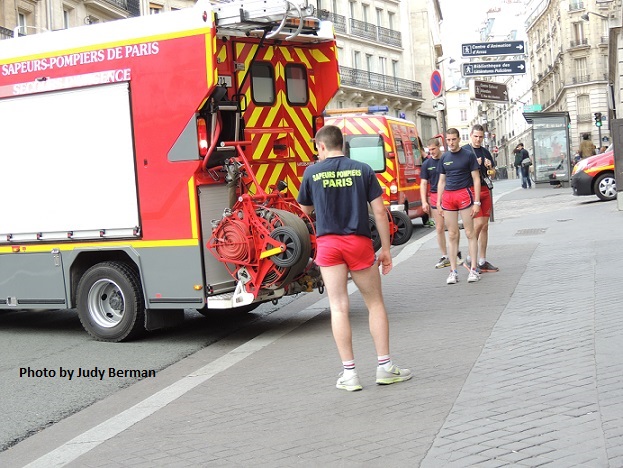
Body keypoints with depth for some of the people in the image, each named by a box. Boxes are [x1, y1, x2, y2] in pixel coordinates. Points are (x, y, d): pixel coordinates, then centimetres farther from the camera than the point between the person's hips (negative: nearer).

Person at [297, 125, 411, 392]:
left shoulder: (312, 172, 2)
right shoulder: (362, 170, 2)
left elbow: (305, 209, 17)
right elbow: (380, 212, -2)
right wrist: (386, 249, 5)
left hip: (328, 244, 0)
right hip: (359, 242, 0)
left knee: (338, 307, 3)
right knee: (375, 303, 12)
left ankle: (349, 373, 3)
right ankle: (385, 367, 12)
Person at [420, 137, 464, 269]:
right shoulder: (427, 164, 5)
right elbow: (423, 183, 7)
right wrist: (424, 201, -2)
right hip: (434, 197, 2)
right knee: (439, 228, 5)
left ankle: (457, 253, 17)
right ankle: (444, 257, 13)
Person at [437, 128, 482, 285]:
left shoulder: (468, 155, 0)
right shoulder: (444, 158, 13)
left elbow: (476, 179, -1)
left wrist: (476, 202, -8)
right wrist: (438, 203, 12)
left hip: (465, 194, -4)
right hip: (448, 196, 4)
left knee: (470, 233, -2)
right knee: (452, 235, 5)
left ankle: (473, 269, 3)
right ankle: (453, 271, 9)